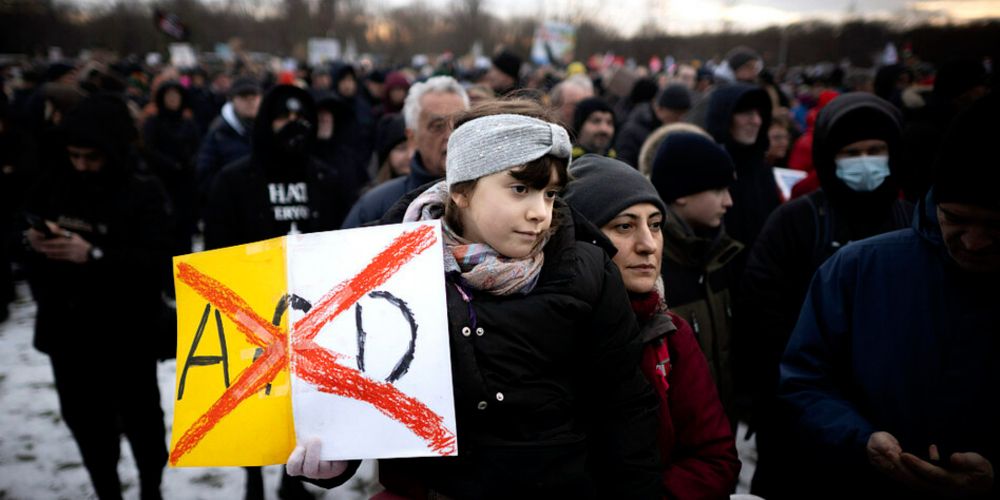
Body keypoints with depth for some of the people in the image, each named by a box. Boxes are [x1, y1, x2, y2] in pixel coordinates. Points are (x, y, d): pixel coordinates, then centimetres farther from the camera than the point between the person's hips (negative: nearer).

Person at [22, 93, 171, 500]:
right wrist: (33, 242, -13)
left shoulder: (144, 194, -11)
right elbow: (23, 230, 10)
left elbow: (157, 258, -22)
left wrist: (93, 255, -31)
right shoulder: (55, 184, 1)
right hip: (66, 327, 4)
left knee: (140, 419, 11)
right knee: (85, 420, 16)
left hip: (126, 331, -4)